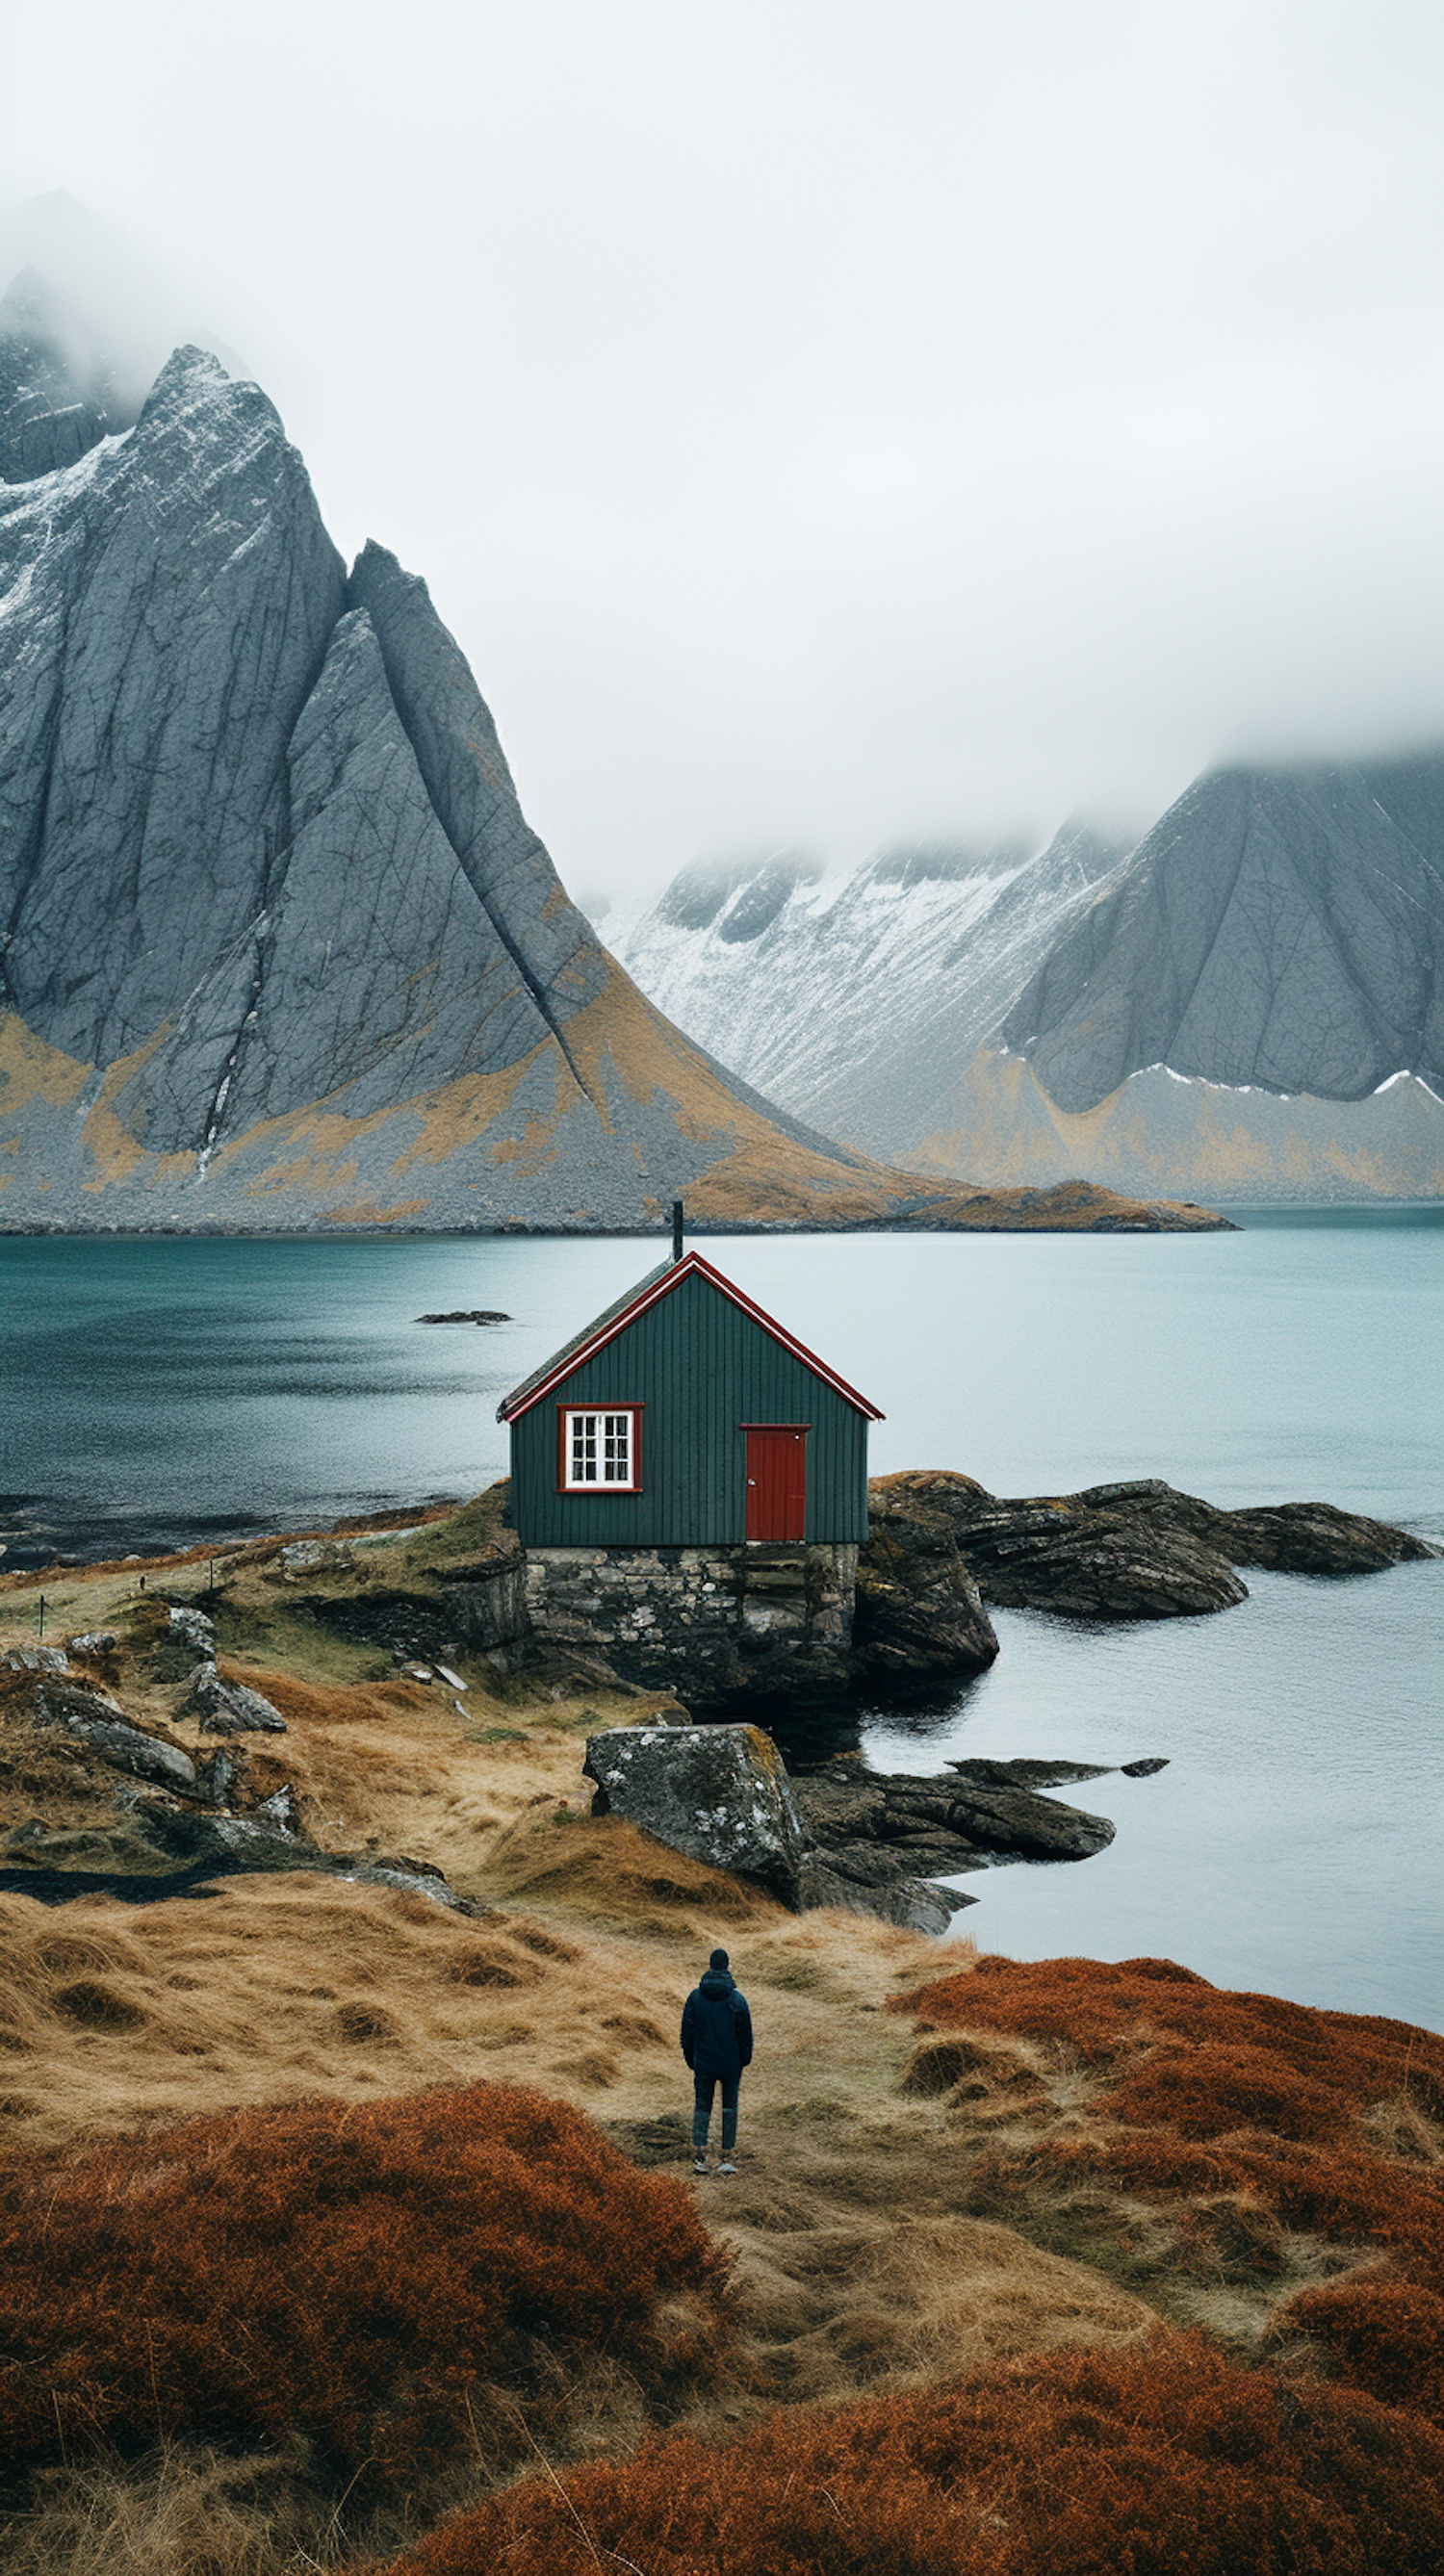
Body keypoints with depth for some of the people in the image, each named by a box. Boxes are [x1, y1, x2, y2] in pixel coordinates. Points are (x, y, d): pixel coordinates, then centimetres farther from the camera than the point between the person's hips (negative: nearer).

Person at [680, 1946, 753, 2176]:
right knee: (729, 2108, 10)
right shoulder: (737, 1998, -9)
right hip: (731, 2064, -1)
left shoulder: (695, 1996, -5)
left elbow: (687, 2032, 2)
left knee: (702, 2107, 10)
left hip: (703, 2064, 1)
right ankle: (727, 2158, 9)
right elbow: (745, 2033, -3)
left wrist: (691, 2059, 13)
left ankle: (699, 2154, -4)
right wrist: (745, 2060, 11)